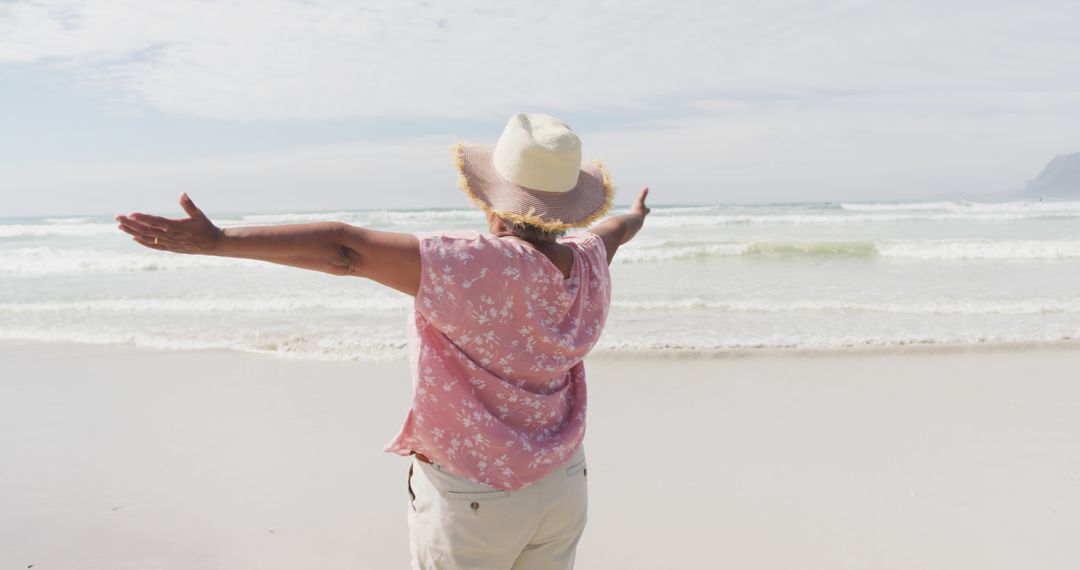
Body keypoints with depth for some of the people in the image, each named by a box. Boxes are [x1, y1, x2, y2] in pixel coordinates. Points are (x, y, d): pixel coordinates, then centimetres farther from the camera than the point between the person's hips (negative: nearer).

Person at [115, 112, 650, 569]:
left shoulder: (476, 267, -27)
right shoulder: (589, 264, -5)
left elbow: (344, 248, -31)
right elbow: (608, 232, 20)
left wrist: (216, 239, -29)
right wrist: (634, 217, 43)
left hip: (470, 495, -6)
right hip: (564, 483, 6)